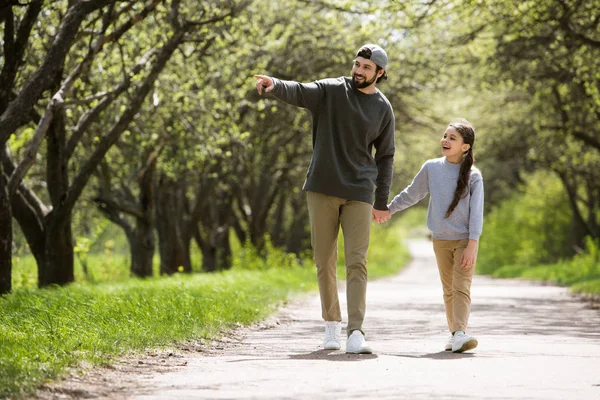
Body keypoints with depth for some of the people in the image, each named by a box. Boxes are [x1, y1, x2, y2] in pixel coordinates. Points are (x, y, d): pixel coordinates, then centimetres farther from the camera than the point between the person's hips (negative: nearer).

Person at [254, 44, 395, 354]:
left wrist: (382, 202, 10)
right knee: (324, 262, 5)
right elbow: (299, 92, -16)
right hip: (323, 189, 0)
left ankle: (356, 332, -14)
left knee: (357, 262, -8)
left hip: (358, 194, 0)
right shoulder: (331, 90, 2)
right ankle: (332, 327, 17)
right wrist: (275, 85, -39)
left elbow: (385, 157, 12)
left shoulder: (383, 109, 7)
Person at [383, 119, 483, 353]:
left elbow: (476, 212, -9)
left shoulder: (473, 176, -7)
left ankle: (460, 334, -25)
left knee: (461, 288, -13)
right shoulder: (431, 168, 1)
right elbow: (411, 194, 14)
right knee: (449, 290, 8)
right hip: (441, 240, 3)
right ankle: (454, 334, 13)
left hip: (465, 240, -3)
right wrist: (388, 209, 18)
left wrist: (472, 245, -15)